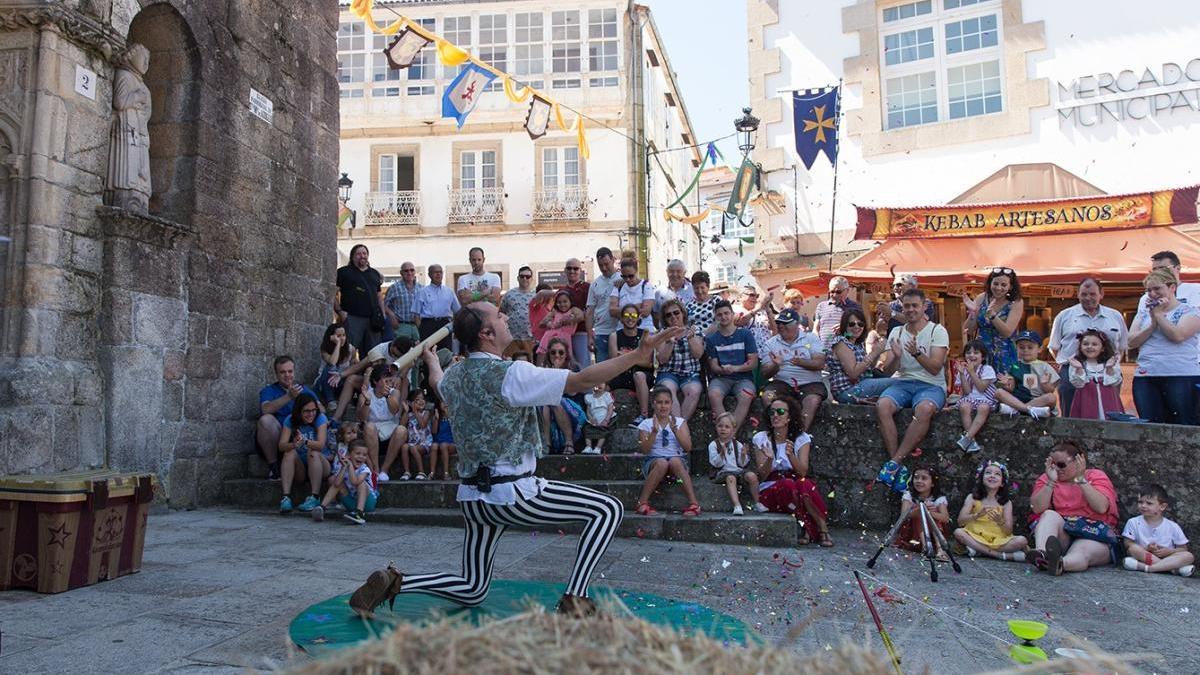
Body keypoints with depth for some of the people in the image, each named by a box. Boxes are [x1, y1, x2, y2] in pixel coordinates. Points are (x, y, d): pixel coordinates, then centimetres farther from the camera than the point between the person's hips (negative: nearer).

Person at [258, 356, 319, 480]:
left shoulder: (305, 390, 15)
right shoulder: (268, 391, 7)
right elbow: (266, 409, -17)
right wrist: (289, 397, -29)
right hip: (272, 443, 0)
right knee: (266, 419, -30)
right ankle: (273, 467, -19)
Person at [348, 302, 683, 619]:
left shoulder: (454, 374, 8)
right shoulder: (510, 373, -15)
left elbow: (438, 382, 35)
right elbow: (581, 380, -21)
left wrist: (431, 359, 58)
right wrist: (639, 354, -18)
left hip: (473, 496, 8)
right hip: (512, 493, -8)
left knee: (472, 591, 21)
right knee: (607, 509, -1)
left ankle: (393, 581, 5)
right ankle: (574, 600, -6)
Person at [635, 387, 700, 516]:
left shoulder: (680, 422, 10)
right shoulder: (646, 424, 6)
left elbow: (688, 448, -3)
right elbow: (644, 450, -6)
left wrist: (675, 430, -15)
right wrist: (654, 432, -18)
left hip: (678, 461, 1)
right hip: (653, 461, -1)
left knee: (674, 461, -35)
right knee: (662, 463, -36)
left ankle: (694, 503, -35)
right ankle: (642, 502, -28)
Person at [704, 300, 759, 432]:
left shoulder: (745, 334, 8)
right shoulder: (711, 339, 12)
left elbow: (754, 362, 3)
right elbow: (713, 366, 7)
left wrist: (735, 368, -14)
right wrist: (723, 370, -17)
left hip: (743, 377, -1)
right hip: (721, 378, 1)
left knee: (746, 396, -35)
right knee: (713, 395, -33)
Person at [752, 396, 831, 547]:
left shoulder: (801, 439, 5)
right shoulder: (761, 438, 3)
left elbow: (803, 472, -9)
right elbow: (763, 474, -5)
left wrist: (790, 455, -28)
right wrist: (769, 459, -25)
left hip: (796, 486, 1)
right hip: (770, 490, -1)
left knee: (804, 484, -35)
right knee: (788, 485, -34)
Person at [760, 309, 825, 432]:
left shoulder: (811, 339, 9)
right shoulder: (771, 343, 12)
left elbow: (820, 364, -5)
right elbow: (766, 374, 6)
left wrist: (801, 362, -24)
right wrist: (776, 366, -17)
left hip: (810, 383, -1)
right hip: (782, 383, 1)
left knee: (812, 400, -33)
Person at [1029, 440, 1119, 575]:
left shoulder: (1097, 476, 7)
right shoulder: (1047, 478, 10)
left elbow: (1101, 508, -13)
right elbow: (1038, 509, -7)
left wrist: (1081, 479, -13)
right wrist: (1051, 481, -11)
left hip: (1093, 535, -2)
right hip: (1060, 533, 2)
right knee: (1050, 514, -28)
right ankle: (1041, 555, -52)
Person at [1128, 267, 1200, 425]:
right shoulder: (1143, 314, 18)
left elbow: (1178, 335, -14)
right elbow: (1132, 342, 6)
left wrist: (1159, 314, -3)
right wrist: (1153, 323, -5)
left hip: (1182, 377, -4)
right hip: (1145, 378, 4)